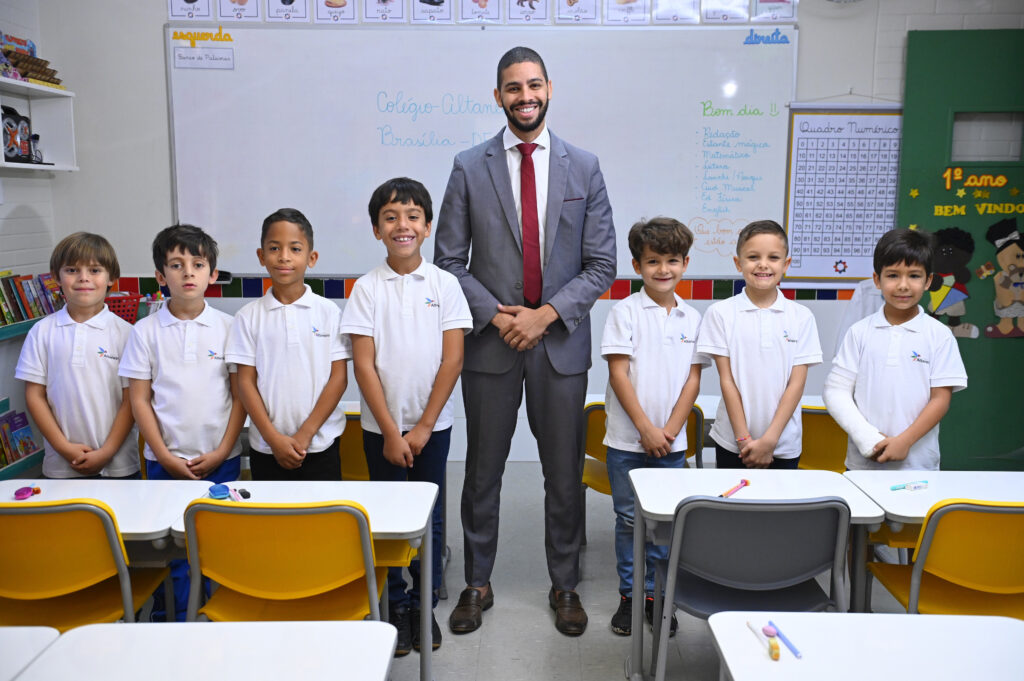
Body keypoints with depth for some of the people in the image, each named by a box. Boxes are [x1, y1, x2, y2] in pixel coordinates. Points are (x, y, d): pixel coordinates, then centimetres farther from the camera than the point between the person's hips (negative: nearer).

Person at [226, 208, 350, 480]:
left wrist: (304, 435, -9)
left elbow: (338, 377, -3)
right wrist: (274, 438, -9)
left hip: (320, 446, -1)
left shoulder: (329, 312, -1)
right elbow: (246, 382, 0)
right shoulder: (249, 316, 2)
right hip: (266, 450, 1)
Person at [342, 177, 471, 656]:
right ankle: (395, 605, 23)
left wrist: (423, 427, -9)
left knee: (428, 516, 9)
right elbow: (364, 365, -6)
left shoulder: (445, 284, -2)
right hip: (381, 426, 0)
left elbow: (452, 359, -5)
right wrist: (390, 432, -10)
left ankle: (425, 604, 24)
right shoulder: (367, 288, -3)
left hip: (432, 424, 0)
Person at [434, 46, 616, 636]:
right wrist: (495, 315, -11)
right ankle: (477, 584, 28)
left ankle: (565, 586, 28)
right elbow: (449, 260, 1)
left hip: (562, 343, 1)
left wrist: (548, 314, -11)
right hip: (490, 342, 0)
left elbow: (601, 264, 1)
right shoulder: (470, 168, 2)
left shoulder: (584, 167, 3)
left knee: (565, 473, 10)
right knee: (483, 471, 10)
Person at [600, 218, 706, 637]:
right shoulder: (626, 312, -5)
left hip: (671, 441, 3)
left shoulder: (691, 318, 5)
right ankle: (628, 596, 21)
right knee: (629, 519, 8)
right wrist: (646, 428, -13)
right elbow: (618, 372, -9)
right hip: (627, 440, -2)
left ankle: (656, 595, 24)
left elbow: (693, 378, 4)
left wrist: (671, 429, -6)